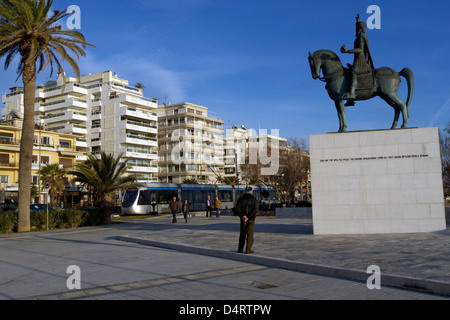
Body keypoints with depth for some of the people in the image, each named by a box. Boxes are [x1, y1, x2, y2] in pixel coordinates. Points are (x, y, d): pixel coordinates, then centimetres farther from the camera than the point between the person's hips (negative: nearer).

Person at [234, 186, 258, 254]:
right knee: (250, 234, 3)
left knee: (242, 234, 13)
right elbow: (255, 210, -18)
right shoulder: (253, 199, -6)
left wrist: (242, 216, -12)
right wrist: (248, 217, -17)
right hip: (251, 219, -3)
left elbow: (236, 209, -9)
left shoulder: (241, 199, 1)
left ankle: (240, 249, 17)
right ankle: (248, 250, 0)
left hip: (243, 219, 3)